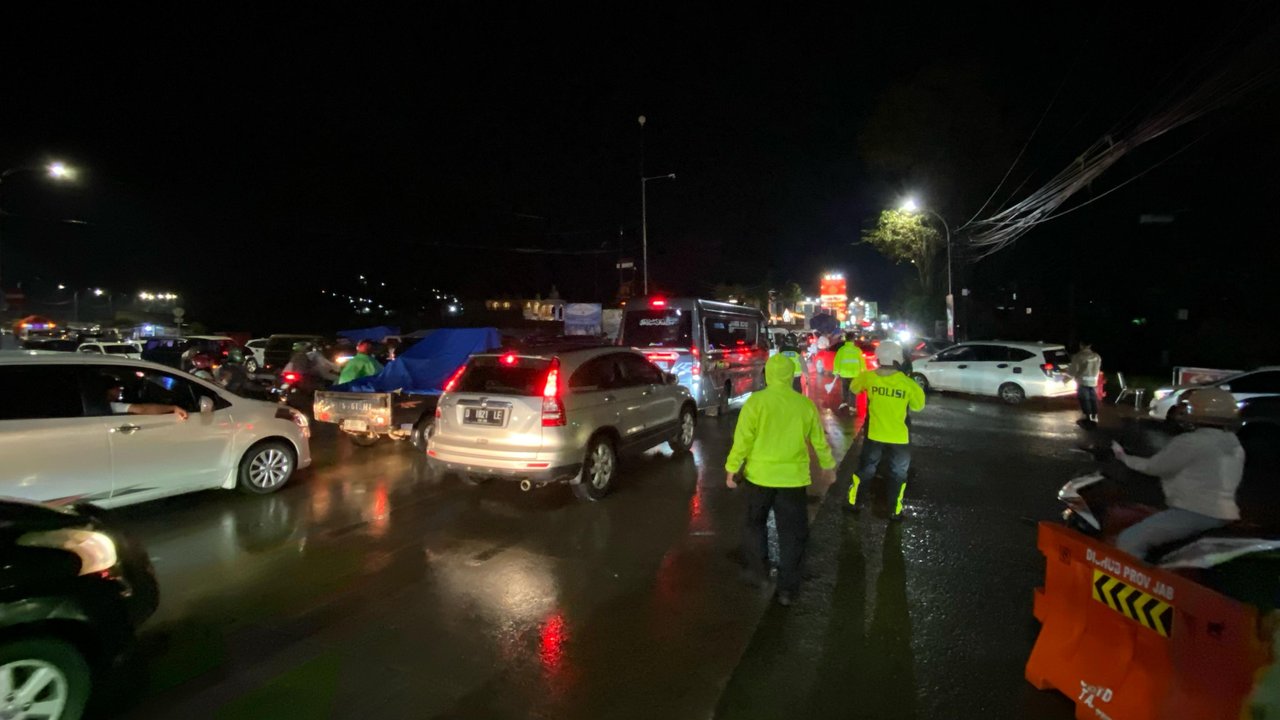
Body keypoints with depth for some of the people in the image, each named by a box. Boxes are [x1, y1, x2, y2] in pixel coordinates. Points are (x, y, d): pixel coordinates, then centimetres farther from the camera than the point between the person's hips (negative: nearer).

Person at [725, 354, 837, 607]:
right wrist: (828, 466, 23)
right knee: (791, 532, 11)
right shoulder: (805, 404, -1)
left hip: (759, 475, -1)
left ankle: (756, 568, 34)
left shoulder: (756, 401, -11)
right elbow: (819, 441, 8)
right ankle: (787, 588, 14)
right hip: (793, 478, 1)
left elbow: (743, 439, -12)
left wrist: (732, 468, -2)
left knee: (755, 523, 22)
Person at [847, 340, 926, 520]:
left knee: (865, 469, 20)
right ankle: (896, 511, 24)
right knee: (899, 474, 17)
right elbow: (918, 406, 1)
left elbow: (855, 389, 9)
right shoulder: (908, 383, -15)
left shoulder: (869, 377, -12)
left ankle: (852, 501, 30)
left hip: (874, 434, 2)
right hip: (899, 437, -1)